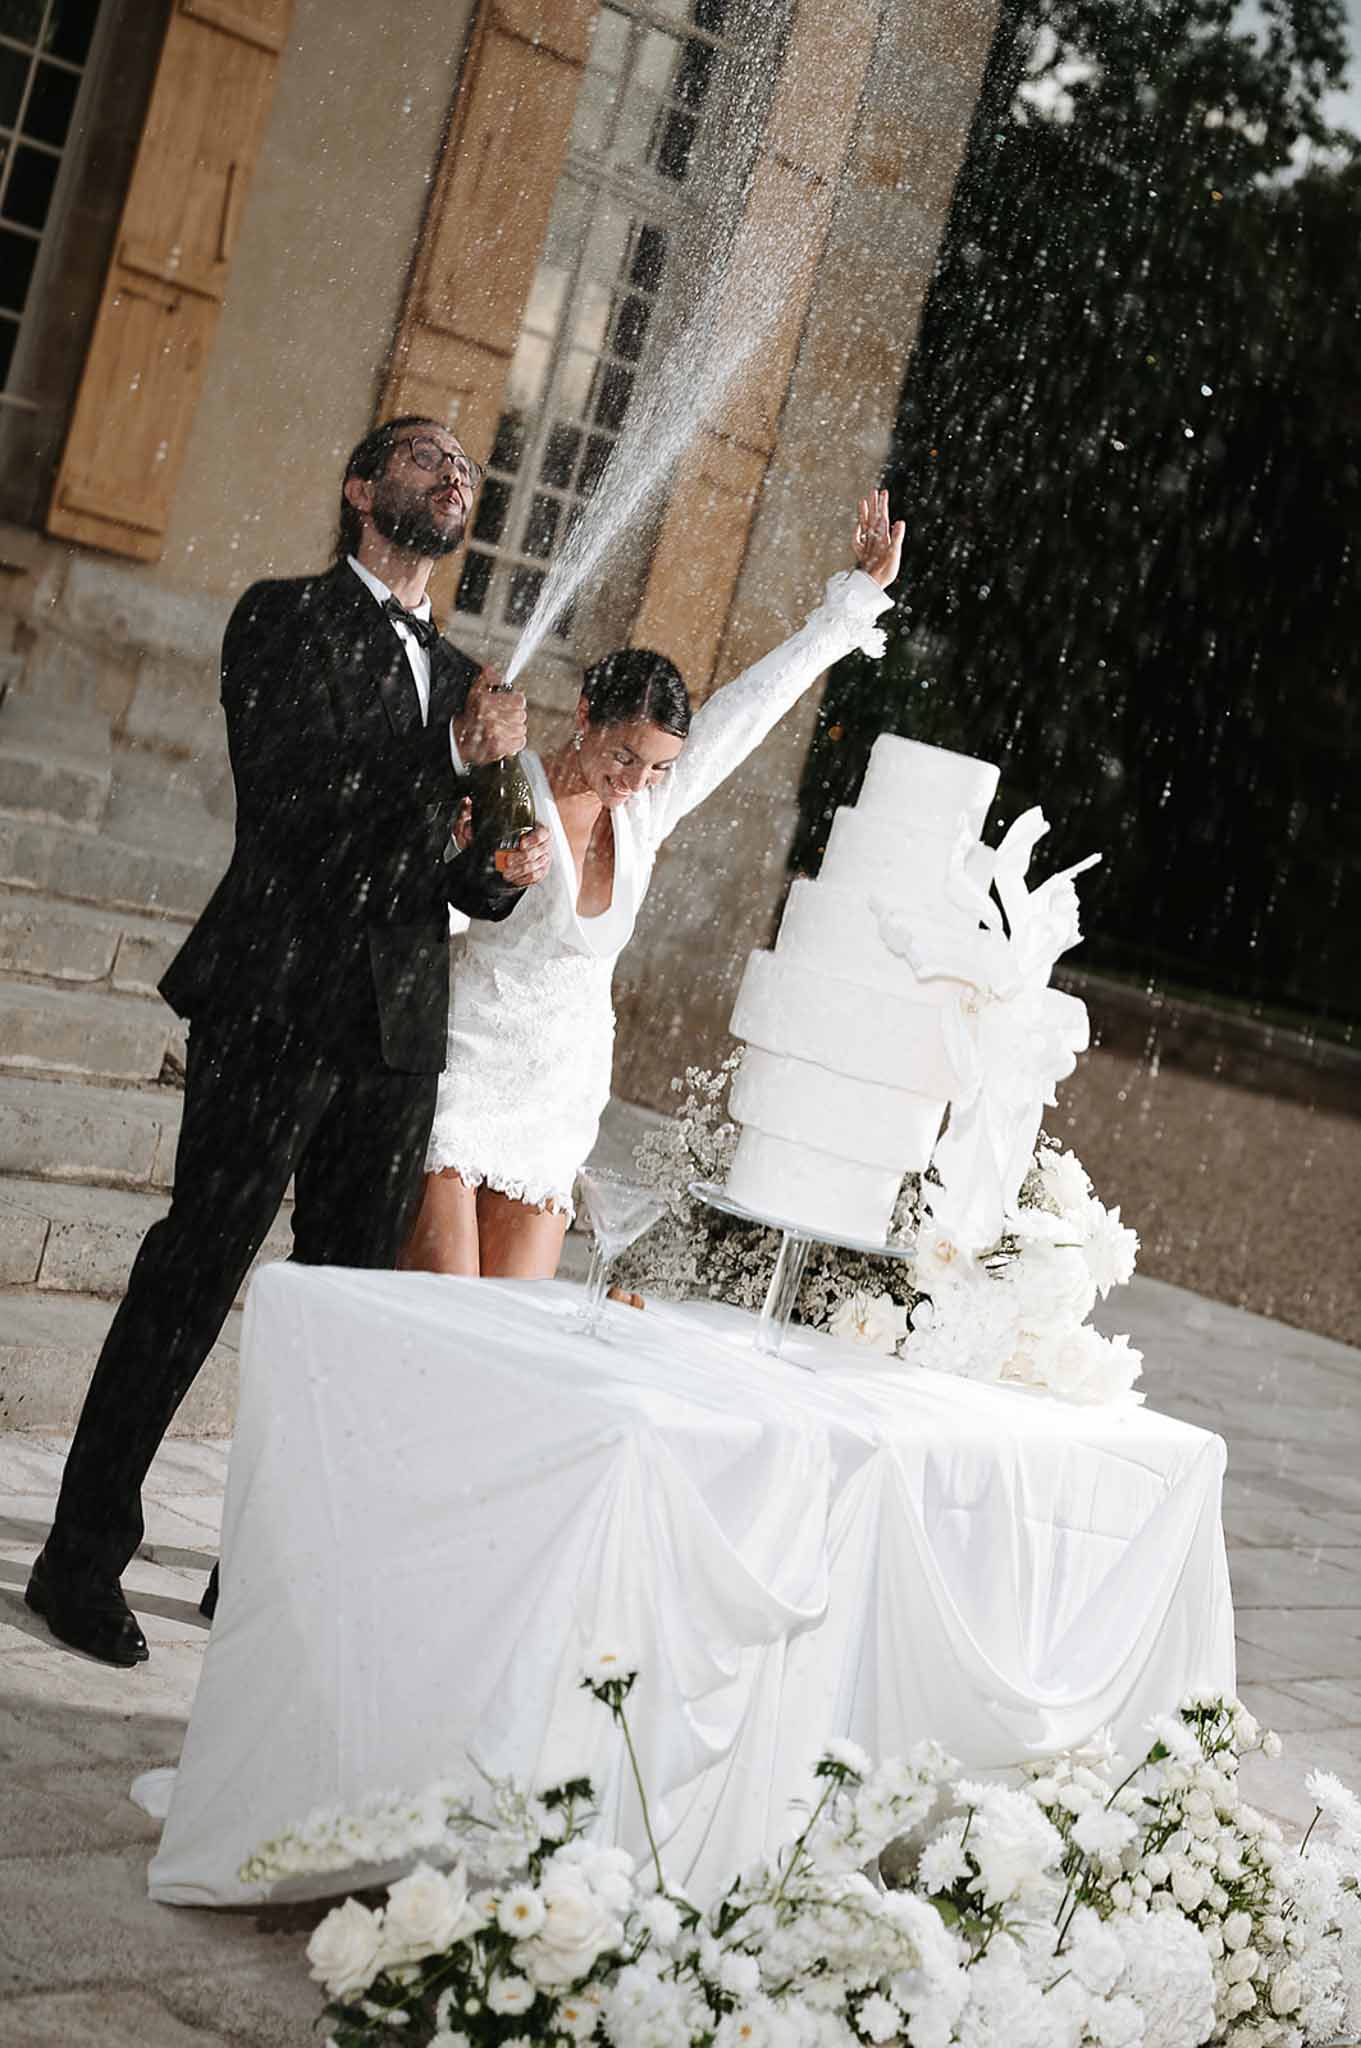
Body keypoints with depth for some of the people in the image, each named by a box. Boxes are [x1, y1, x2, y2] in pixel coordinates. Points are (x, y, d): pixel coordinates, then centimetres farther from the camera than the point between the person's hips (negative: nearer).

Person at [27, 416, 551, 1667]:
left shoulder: (460, 678, 20)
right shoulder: (287, 618, 2)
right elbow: (283, 791, -13)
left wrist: (503, 874, 2)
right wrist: (455, 756, -15)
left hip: (399, 1032, 6)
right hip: (280, 1000, -6)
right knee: (196, 1272, -5)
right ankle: (86, 1555, 2)